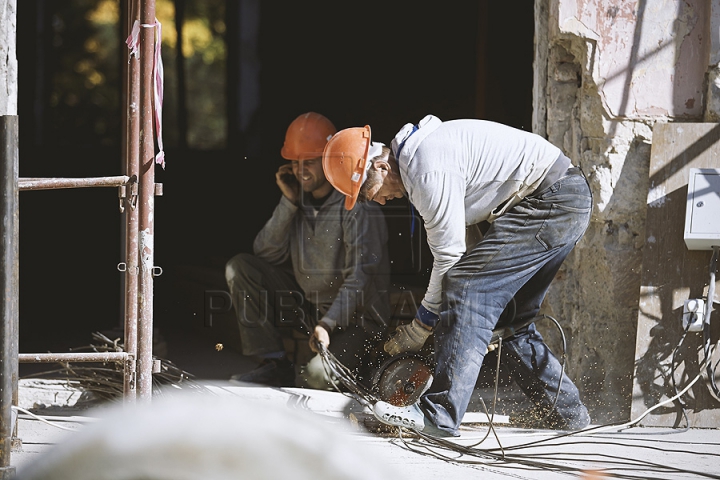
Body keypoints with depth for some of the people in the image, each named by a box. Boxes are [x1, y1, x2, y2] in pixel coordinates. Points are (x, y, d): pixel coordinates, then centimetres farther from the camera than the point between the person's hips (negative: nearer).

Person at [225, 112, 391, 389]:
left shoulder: (357, 204, -16)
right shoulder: (300, 196, 6)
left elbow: (360, 278, -21)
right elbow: (267, 254, -1)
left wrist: (328, 324, -31)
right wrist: (288, 203, -10)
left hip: (355, 317, -7)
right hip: (306, 308, 7)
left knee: (319, 374, -34)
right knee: (239, 267, -7)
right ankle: (275, 365, -9)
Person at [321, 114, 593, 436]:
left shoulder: (426, 168, -18)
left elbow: (449, 255, -14)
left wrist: (420, 328, -3)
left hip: (551, 201, -11)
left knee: (468, 285, -18)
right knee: (509, 319, 16)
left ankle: (439, 414, -25)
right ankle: (565, 411, 25)